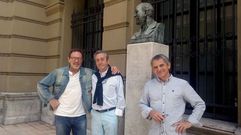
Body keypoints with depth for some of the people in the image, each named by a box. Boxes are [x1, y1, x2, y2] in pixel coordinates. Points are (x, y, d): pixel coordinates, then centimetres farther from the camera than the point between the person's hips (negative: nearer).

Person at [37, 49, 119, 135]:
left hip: (80, 117, 1)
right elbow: (41, 85, 2)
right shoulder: (58, 73, -4)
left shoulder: (88, 73, -1)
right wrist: (50, 99, -6)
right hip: (62, 116, -1)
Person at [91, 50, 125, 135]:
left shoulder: (116, 76, -9)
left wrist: (117, 113, -6)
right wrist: (91, 109, 9)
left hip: (110, 114, -4)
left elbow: (120, 96, -5)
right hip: (95, 114, 4)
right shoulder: (93, 77, 3)